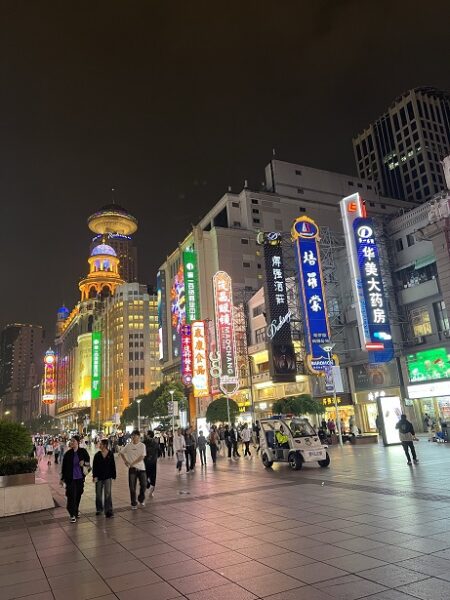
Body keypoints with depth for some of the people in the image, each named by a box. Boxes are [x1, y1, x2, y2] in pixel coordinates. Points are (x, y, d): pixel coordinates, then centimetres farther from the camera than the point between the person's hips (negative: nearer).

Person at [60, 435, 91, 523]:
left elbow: (88, 462, 2)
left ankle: (76, 510, 34)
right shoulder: (68, 453, -4)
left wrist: (84, 463, -21)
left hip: (80, 477, 2)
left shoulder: (83, 451, -3)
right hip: (70, 478, -1)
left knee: (78, 495, 12)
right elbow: (64, 466, 2)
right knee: (71, 496, -6)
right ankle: (73, 515, 2)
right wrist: (62, 478, 5)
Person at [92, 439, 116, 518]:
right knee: (98, 494, 12)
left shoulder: (110, 454, -4)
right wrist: (94, 476, -11)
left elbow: (113, 466, 1)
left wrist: (113, 475, 2)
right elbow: (94, 466, -4)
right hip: (99, 477, 2)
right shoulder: (97, 455, -3)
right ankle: (99, 509, 30)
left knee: (108, 494, -6)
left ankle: (108, 511, -3)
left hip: (108, 477, -2)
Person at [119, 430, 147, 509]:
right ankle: (133, 504, 16)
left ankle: (141, 499, 27)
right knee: (132, 487, 3)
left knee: (144, 485, 1)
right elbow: (121, 453, 14)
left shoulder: (142, 445, -5)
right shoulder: (128, 446, 0)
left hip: (141, 468, -1)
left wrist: (133, 463, -16)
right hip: (132, 468, 1)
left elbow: (142, 457, -12)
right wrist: (125, 461, 2)